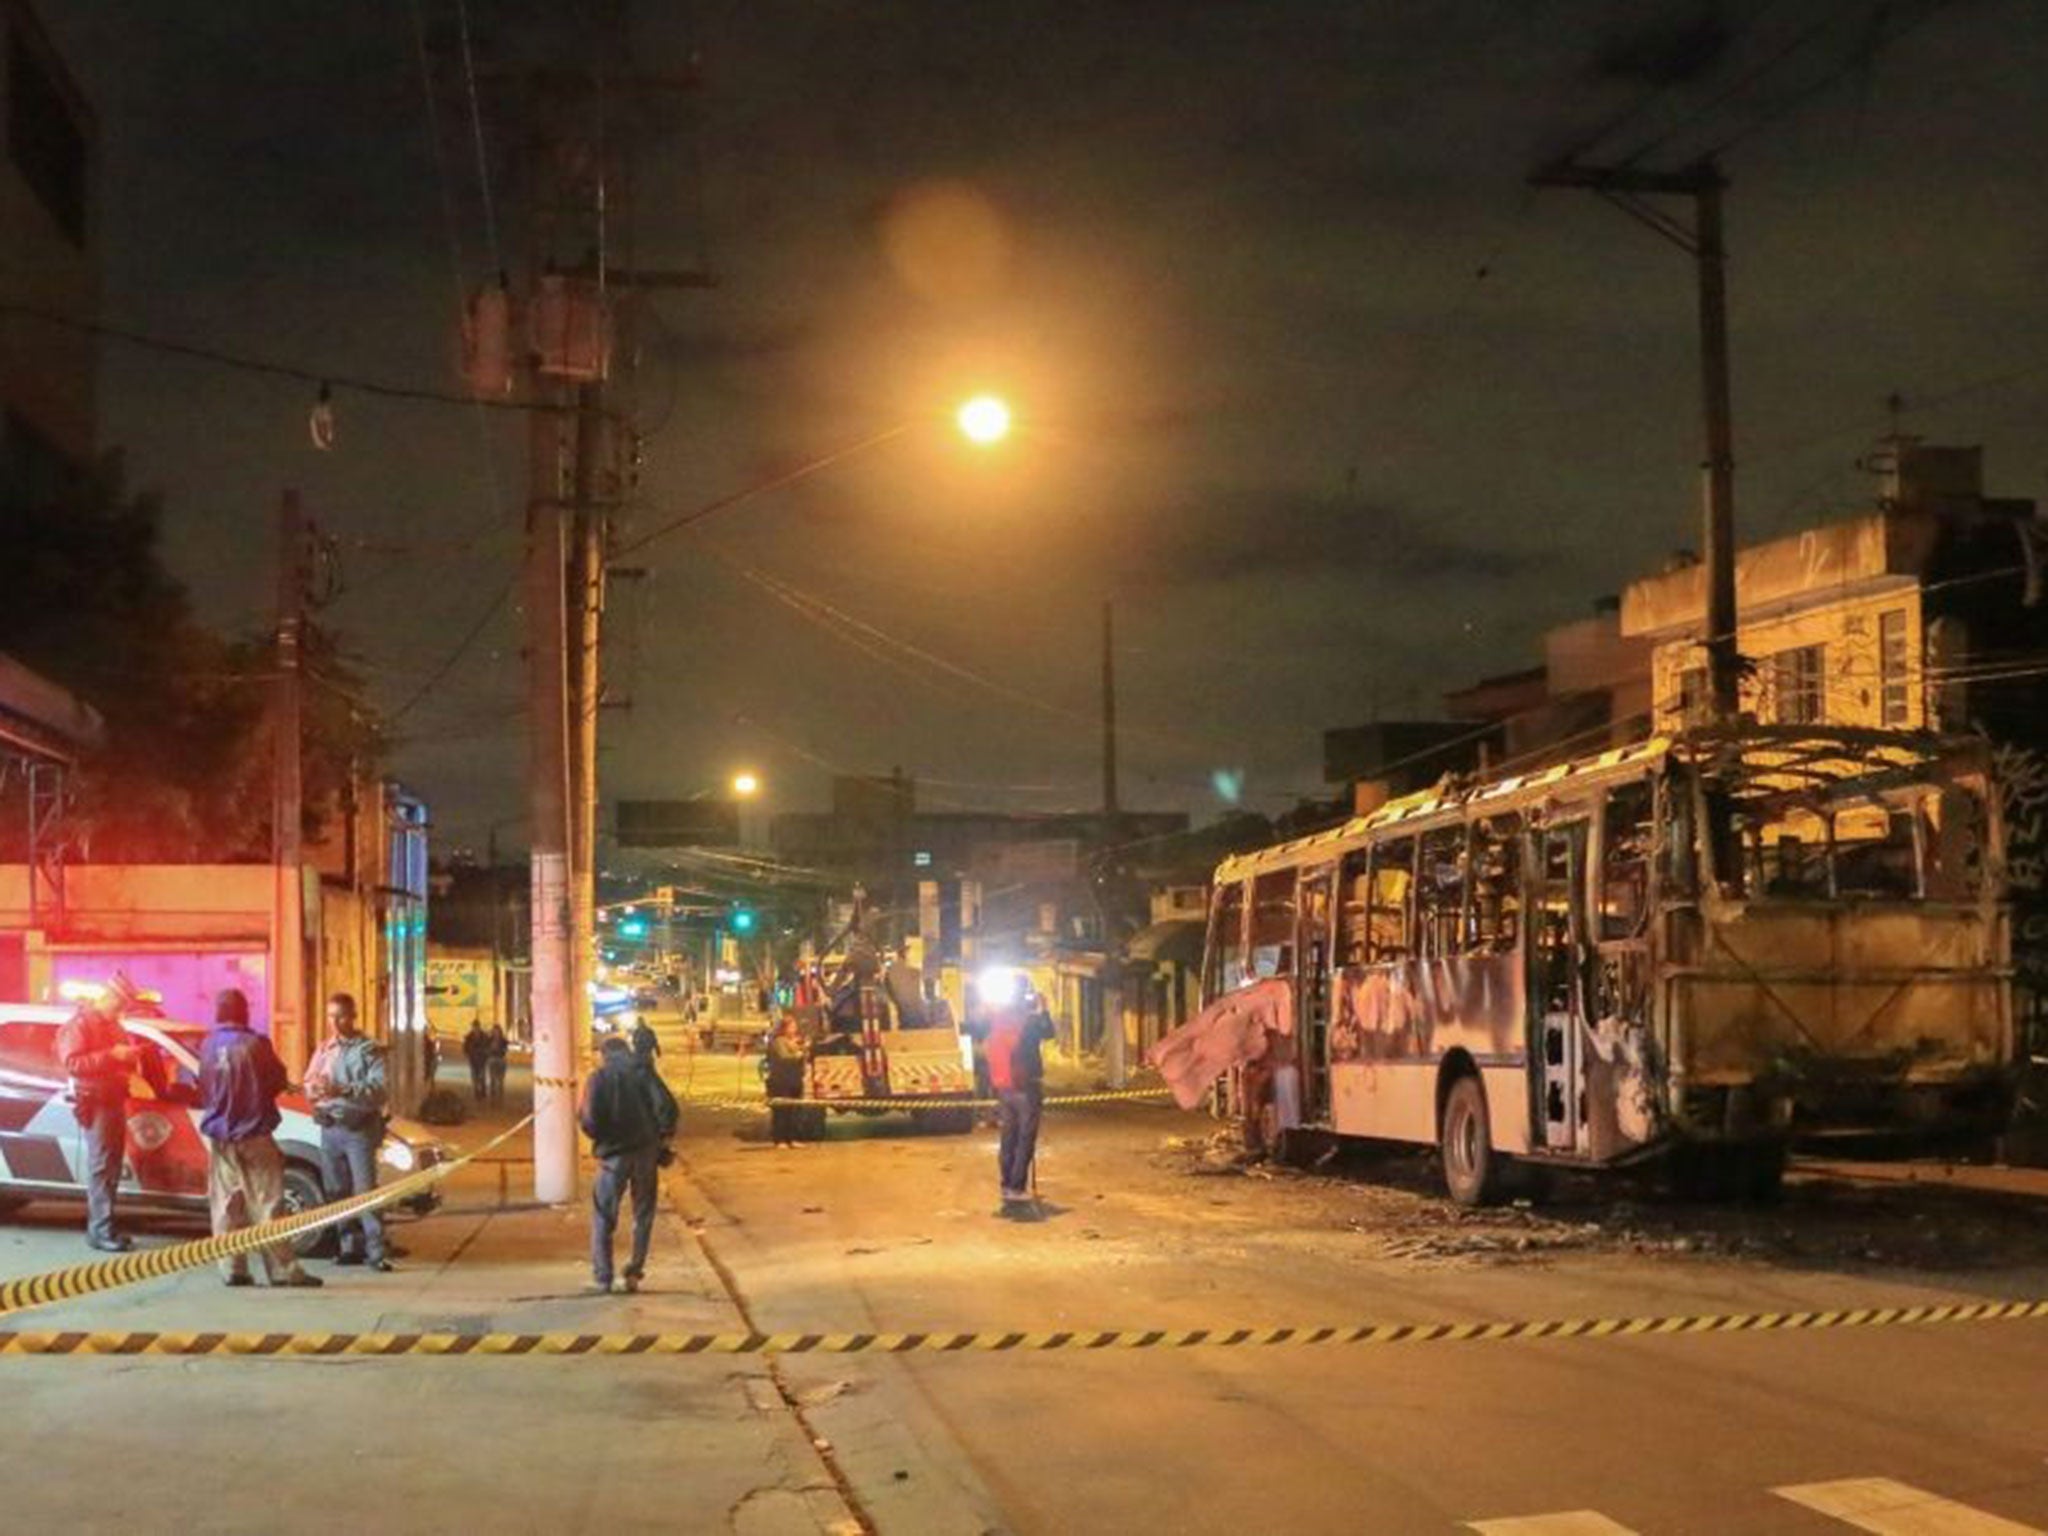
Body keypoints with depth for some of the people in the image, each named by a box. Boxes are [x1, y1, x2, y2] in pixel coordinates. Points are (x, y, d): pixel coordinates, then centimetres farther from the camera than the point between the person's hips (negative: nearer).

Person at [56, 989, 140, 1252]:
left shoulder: (113, 1026, 19)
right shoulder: (79, 1025, -9)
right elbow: (72, 1063, -21)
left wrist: (131, 1055, 4)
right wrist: (111, 1055, -27)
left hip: (115, 1101, 9)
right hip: (96, 1103, -9)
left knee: (112, 1166, 9)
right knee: (101, 1166, -13)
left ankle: (100, 1225, 14)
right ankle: (101, 1230, -15)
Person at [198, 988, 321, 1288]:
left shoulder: (207, 1046, -1)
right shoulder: (254, 1044, -13)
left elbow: (201, 1088, 7)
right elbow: (279, 1081, -3)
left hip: (219, 1136, 4)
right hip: (253, 1134, -4)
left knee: (225, 1204, 8)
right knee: (265, 1202, -3)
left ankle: (232, 1269, 5)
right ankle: (283, 1269, -5)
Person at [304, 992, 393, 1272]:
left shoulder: (369, 1050, -5)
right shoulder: (324, 1050, 15)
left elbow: (380, 1090, -16)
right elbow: (308, 1083, 15)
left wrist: (342, 1090, -28)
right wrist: (314, 1089, -10)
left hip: (358, 1129, -6)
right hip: (330, 1129, 6)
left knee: (365, 1190, -11)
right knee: (339, 1191, 9)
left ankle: (376, 1251, -12)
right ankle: (351, 1246, 17)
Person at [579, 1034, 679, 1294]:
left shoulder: (599, 1077, -3)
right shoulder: (643, 1072, 2)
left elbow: (589, 1120, -13)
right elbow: (666, 1106, -9)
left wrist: (599, 1136, 9)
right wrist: (662, 1136, 4)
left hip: (614, 1155, -2)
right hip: (646, 1153, 2)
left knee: (603, 1218, 9)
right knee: (643, 1215, 15)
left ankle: (602, 1278, 8)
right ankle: (634, 1271, 13)